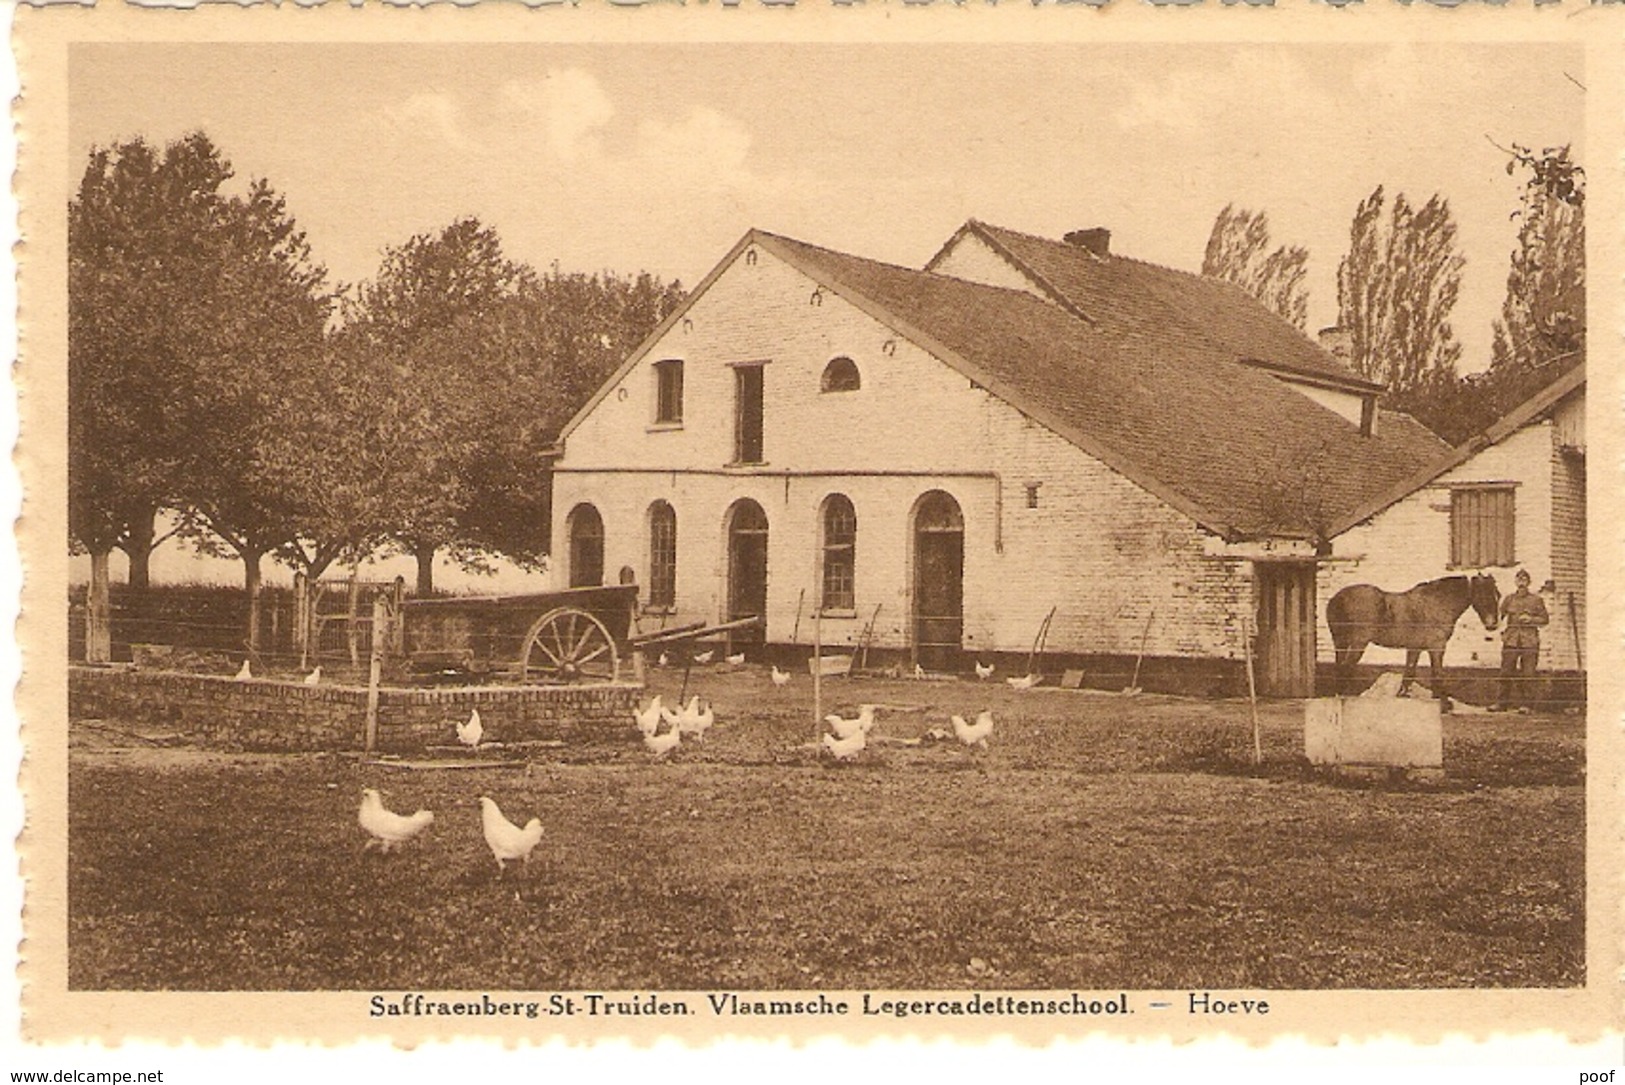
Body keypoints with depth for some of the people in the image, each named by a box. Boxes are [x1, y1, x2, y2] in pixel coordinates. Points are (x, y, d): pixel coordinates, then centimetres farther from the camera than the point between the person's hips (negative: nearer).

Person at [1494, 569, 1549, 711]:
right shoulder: (1509, 599, 12)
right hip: (1511, 640, 2)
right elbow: (1500, 615, 17)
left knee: (1528, 673, -5)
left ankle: (1525, 704, 0)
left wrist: (1530, 619, -8)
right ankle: (1502, 703, 5)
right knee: (1506, 671, -1)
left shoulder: (1536, 600, 7)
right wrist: (1502, 631, 3)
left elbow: (1545, 619, 9)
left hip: (1529, 640, -2)